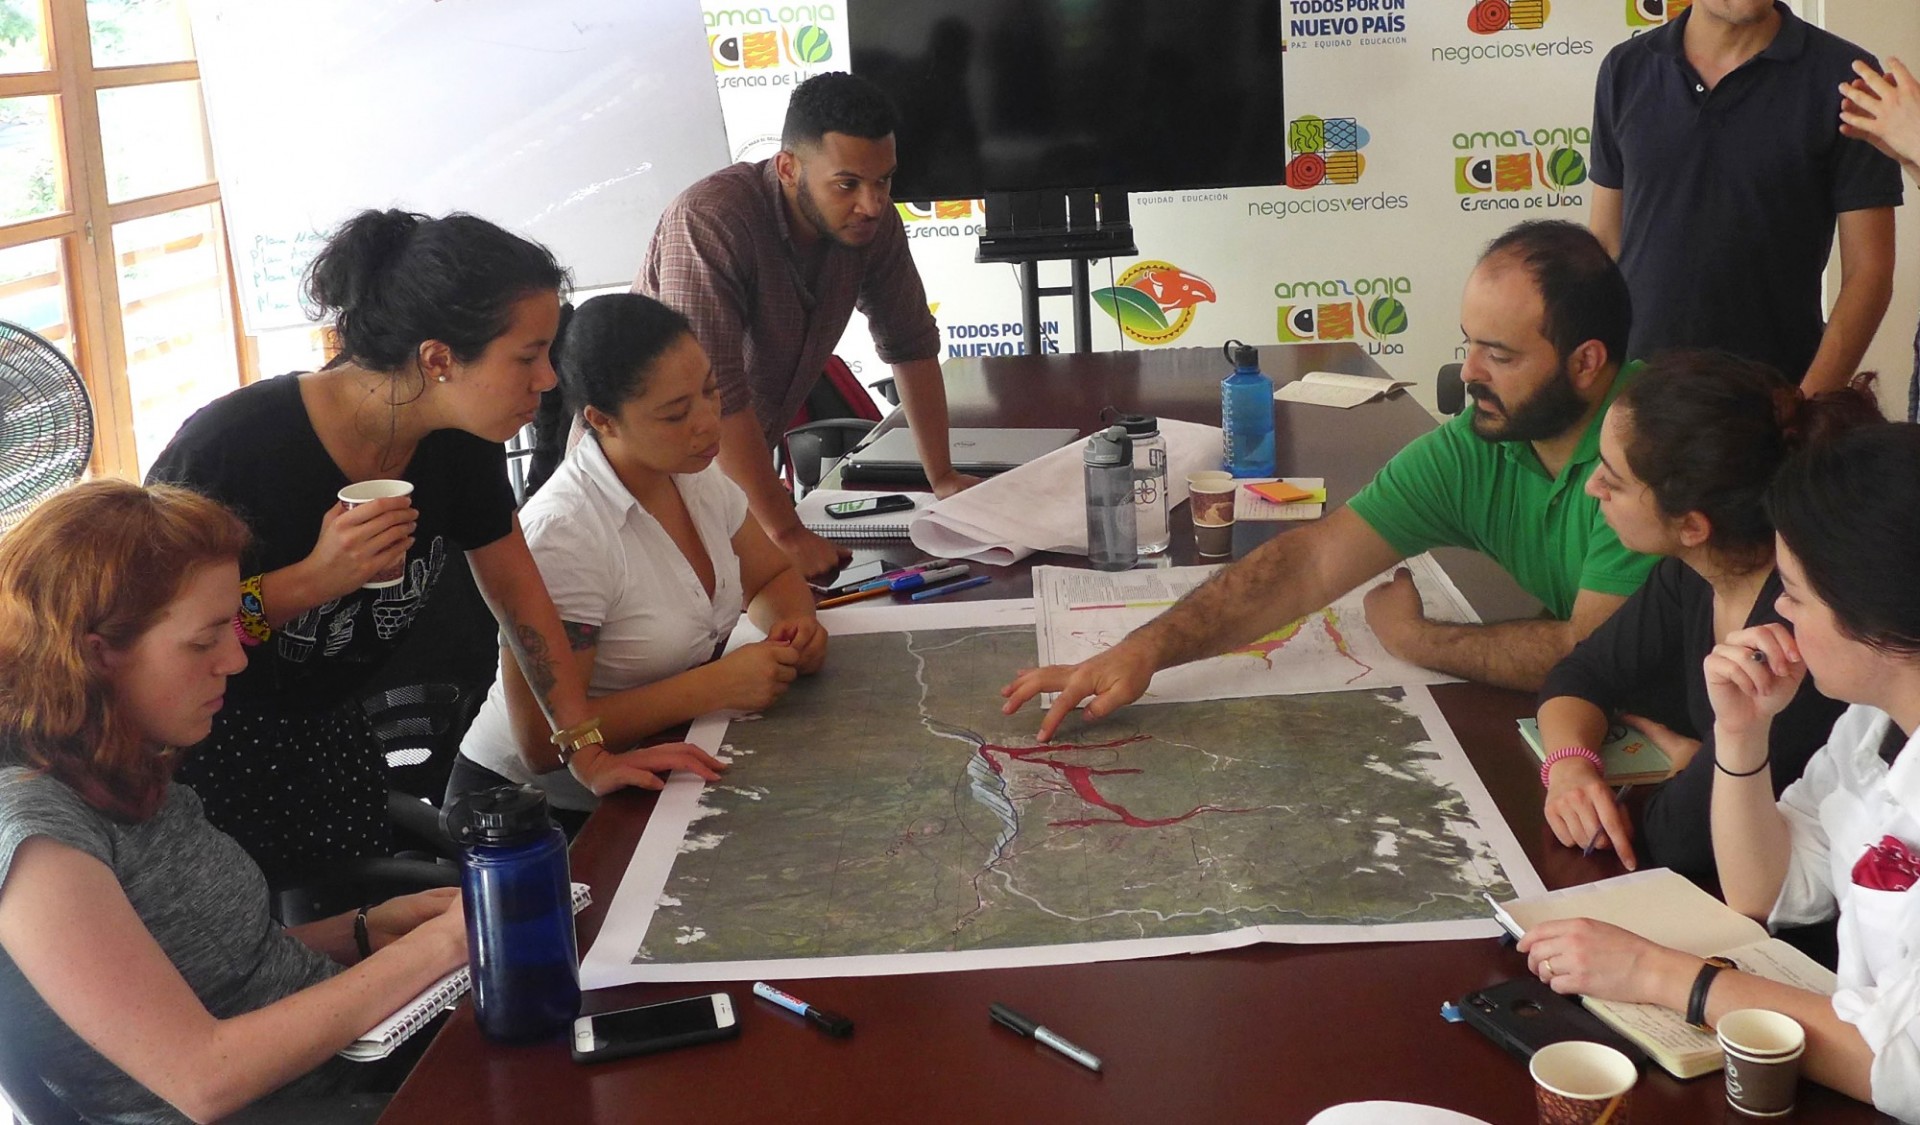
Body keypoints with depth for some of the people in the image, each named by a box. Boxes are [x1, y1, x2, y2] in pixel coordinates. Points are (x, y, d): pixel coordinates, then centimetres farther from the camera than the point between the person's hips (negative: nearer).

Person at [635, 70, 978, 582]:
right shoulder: (709, 222, -29)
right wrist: (785, 532, -32)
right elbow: (714, 397, -32)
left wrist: (942, 477, 3)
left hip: (745, 461, 6)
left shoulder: (873, 222, -8)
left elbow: (911, 343, 6)